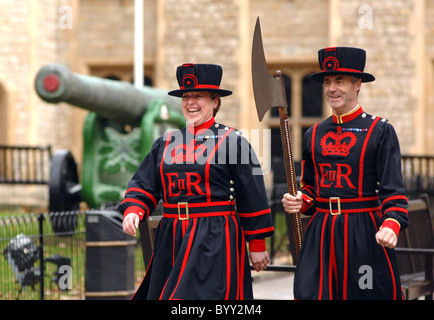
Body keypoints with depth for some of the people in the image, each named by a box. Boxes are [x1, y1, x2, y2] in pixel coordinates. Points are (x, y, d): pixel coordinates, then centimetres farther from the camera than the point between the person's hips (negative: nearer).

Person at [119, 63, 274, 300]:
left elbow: (252, 199, -2)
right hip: (172, 243, 5)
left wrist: (257, 246, -1)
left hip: (216, 242, -5)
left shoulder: (232, 141, -2)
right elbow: (143, 185, 12)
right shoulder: (166, 142, 12)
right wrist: (133, 211, -9)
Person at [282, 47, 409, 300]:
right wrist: (299, 202, -1)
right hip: (321, 233, 4)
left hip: (364, 234, -4)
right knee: (308, 293, -5)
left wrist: (391, 225, -26)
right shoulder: (314, 134, 12)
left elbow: (393, 189, -9)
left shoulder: (381, 131, -2)